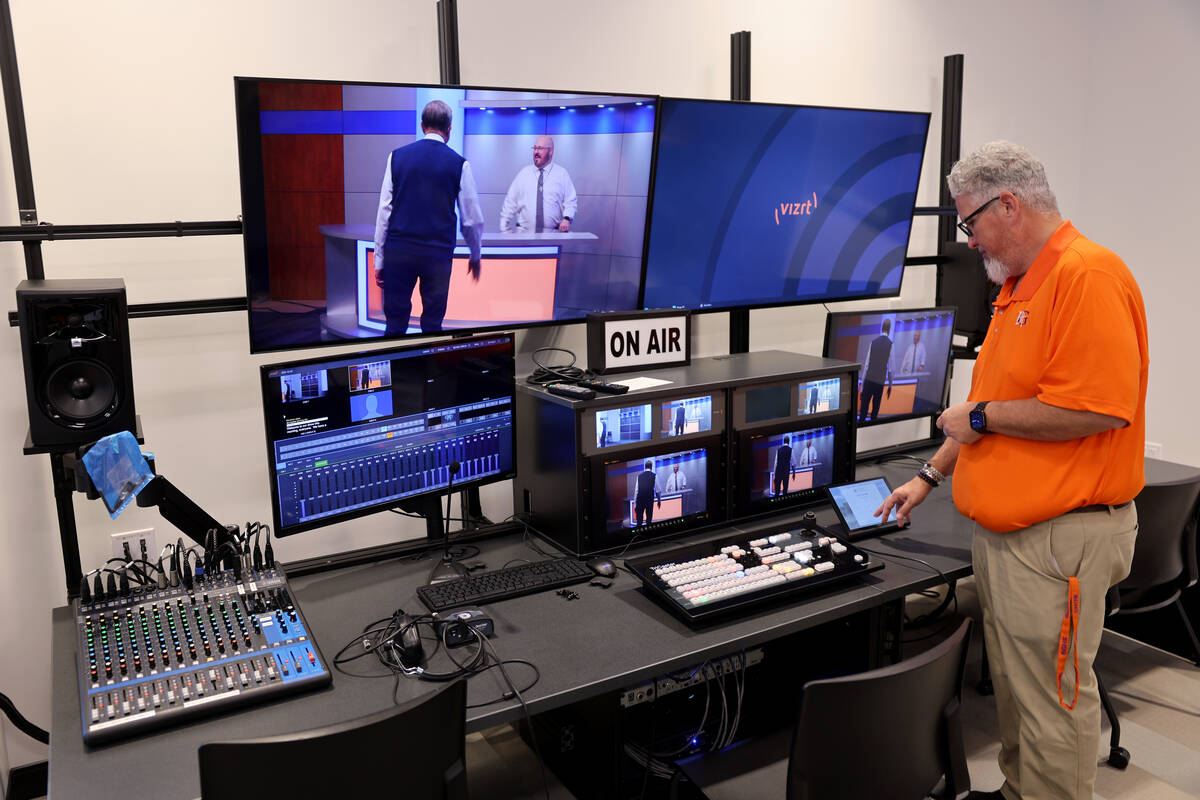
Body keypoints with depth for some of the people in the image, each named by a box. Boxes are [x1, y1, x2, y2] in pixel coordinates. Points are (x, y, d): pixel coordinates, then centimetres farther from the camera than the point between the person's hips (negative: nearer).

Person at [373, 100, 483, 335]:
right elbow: (472, 219, 3)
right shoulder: (459, 164, -1)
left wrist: (379, 260, 6)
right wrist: (475, 256, 19)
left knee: (395, 323, 6)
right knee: (432, 324, 7)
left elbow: (384, 210, 2)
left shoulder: (397, 156, 3)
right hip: (438, 253, -1)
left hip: (398, 251, 1)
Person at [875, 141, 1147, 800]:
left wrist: (981, 415, -15)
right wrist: (930, 476, 21)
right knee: (1011, 683, 21)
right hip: (1004, 527, 10)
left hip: (1060, 537, -10)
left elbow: (1094, 408, -27)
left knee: (1052, 700, 3)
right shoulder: (1018, 287, 14)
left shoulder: (1088, 275, -17)